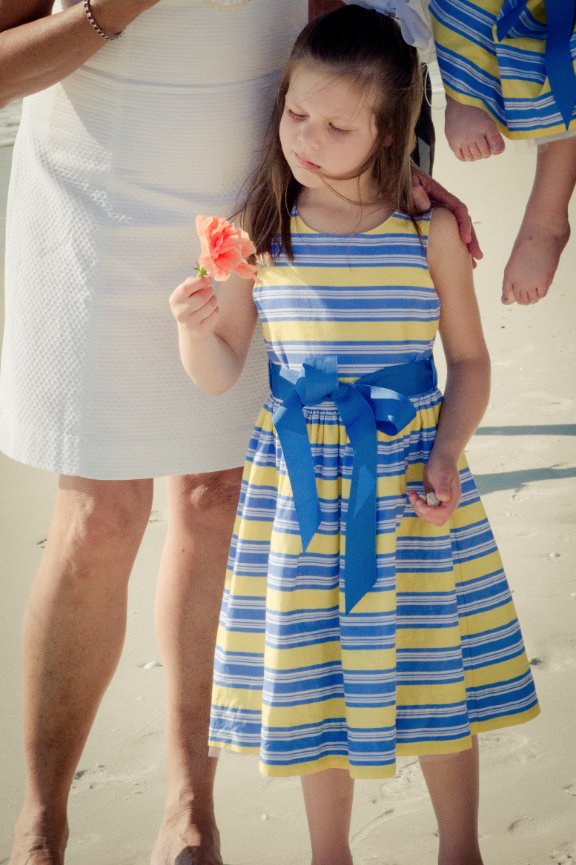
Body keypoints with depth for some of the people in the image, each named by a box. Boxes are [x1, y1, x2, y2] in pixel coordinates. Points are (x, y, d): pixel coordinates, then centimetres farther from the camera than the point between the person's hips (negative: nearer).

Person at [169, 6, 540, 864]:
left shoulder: (430, 232, -7)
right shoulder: (260, 233, -6)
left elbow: (469, 358, 3)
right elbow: (219, 375, -3)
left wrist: (446, 455, -10)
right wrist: (196, 326, -23)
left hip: (411, 475, 0)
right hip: (299, 479, 0)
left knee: (437, 665, 11)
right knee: (315, 671, 11)